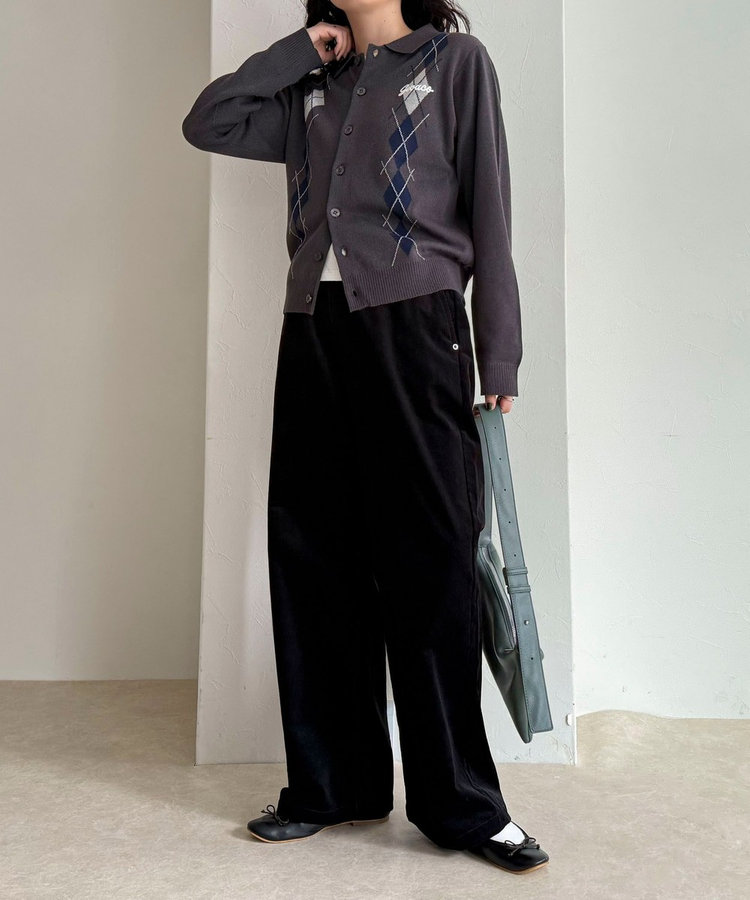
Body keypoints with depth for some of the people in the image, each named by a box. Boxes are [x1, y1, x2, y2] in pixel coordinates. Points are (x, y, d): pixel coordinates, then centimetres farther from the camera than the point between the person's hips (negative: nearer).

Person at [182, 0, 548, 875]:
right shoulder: (311, 89, 23)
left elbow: (489, 212, 2)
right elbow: (206, 122, 16)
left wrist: (499, 359, -5)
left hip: (413, 323, -4)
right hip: (313, 330, 5)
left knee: (427, 563, -5)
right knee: (313, 559, 3)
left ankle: (459, 803, 6)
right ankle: (333, 786, 15)